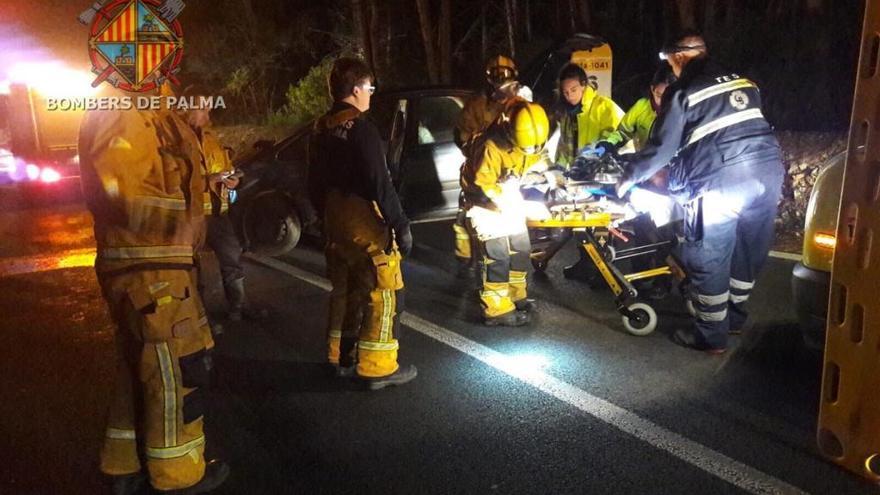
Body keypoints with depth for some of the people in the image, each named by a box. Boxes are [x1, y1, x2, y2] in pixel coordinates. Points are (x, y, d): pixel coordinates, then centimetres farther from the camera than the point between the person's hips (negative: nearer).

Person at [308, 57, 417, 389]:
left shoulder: (321, 129, 9)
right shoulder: (360, 128, -17)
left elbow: (315, 182, 15)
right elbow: (380, 184, -21)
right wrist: (400, 225, -17)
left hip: (336, 221, 9)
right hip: (366, 224, -9)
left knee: (345, 289, 19)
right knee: (383, 294, -1)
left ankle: (342, 357, 28)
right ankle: (378, 368, 3)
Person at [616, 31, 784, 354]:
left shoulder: (683, 92, 0)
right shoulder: (744, 82, 19)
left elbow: (662, 147, 0)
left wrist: (629, 178, 15)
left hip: (720, 183, -7)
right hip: (767, 171, 7)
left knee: (709, 261, 6)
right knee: (750, 251, 20)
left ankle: (711, 337, 16)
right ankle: (735, 316, 38)